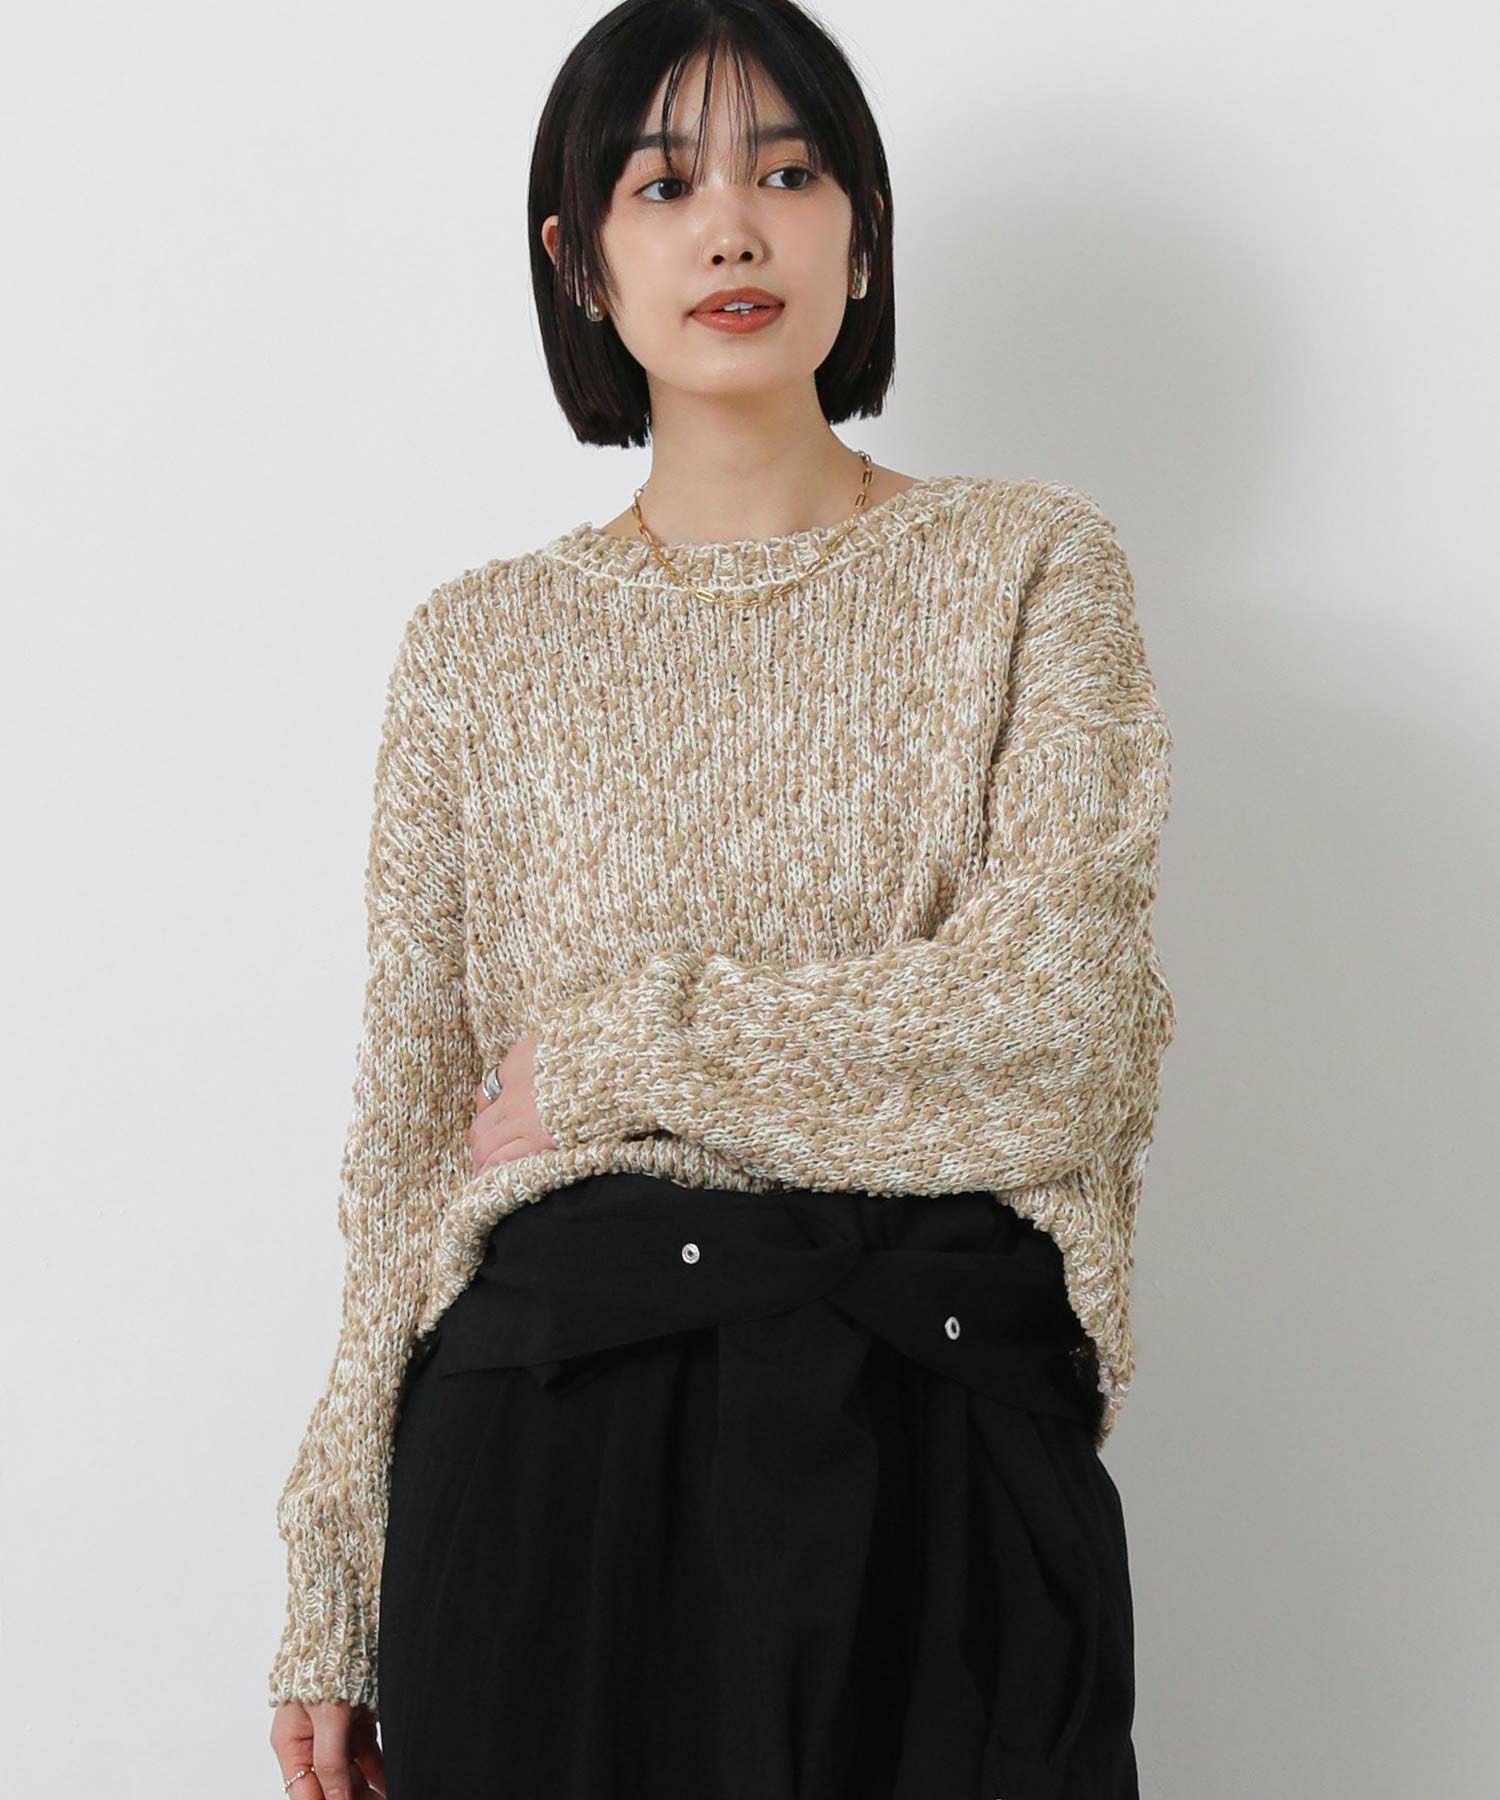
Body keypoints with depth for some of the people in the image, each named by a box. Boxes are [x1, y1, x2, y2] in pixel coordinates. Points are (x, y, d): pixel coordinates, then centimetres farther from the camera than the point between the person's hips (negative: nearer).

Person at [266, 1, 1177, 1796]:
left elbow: (1060, 1010, -9)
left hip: (939, 1413, -1)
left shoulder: (1026, 565, 5)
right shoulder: (479, 644, 9)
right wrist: (332, 1592, 6)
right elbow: (409, 1122, 8)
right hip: (550, 1422, 1)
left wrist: (609, 1055, -6)